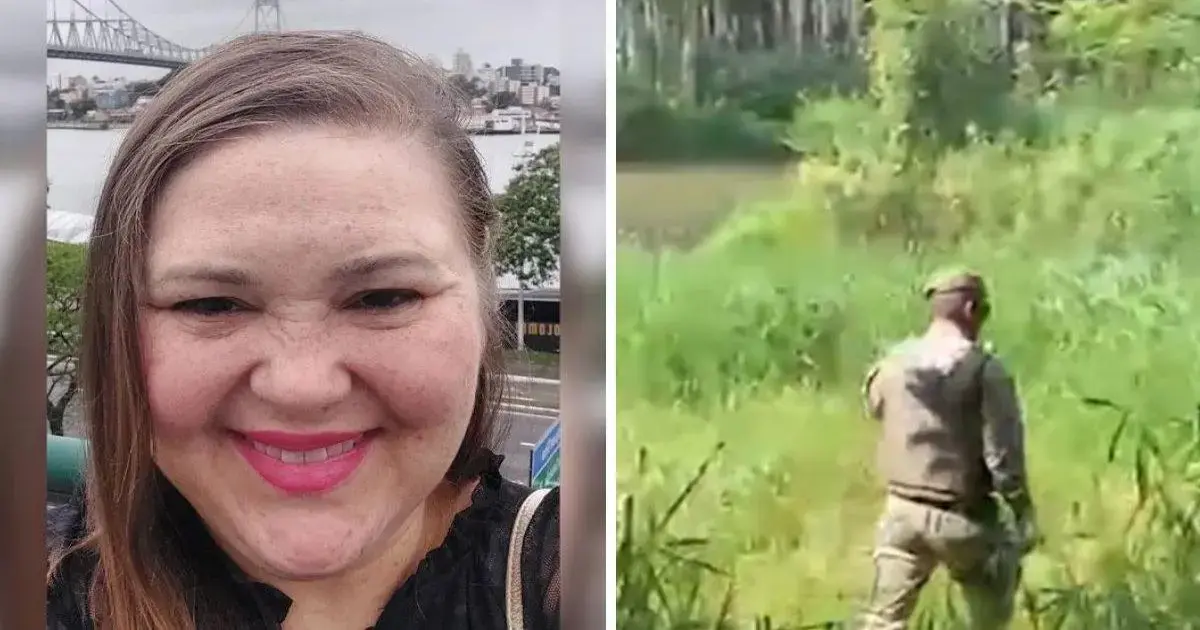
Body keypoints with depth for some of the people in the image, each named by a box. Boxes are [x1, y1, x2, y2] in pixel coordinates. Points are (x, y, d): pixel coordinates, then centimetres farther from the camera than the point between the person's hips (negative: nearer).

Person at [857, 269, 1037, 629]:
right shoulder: (985, 370, -13)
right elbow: (1003, 451, -14)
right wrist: (1023, 512, -4)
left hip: (904, 511, 3)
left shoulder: (893, 363, -1)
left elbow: (874, 406, 19)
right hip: (965, 518, -3)